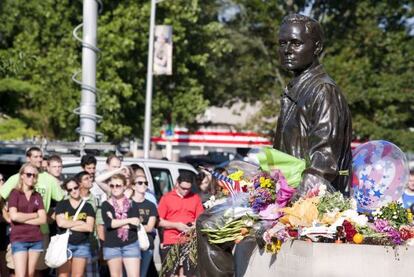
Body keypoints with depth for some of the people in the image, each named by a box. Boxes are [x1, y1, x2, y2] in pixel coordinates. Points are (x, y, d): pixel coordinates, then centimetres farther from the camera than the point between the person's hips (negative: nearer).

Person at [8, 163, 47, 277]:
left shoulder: (37, 195, 11)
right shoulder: (14, 193, 1)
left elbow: (43, 219, 1)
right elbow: (14, 216, -13)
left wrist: (22, 219, -8)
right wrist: (34, 215, -3)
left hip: (36, 240, 4)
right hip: (18, 239, -4)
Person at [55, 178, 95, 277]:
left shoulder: (88, 206, 7)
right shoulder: (62, 205, 5)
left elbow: (89, 227, -6)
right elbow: (61, 223, -12)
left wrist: (69, 225, -7)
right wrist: (80, 222, -6)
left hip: (82, 246, 1)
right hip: (64, 244, -1)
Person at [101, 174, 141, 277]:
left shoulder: (132, 204, 7)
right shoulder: (106, 205, 5)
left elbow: (135, 224, -8)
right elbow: (109, 223, -13)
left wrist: (116, 223, -11)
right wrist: (129, 220, -11)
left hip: (131, 245, 0)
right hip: (112, 246, 0)